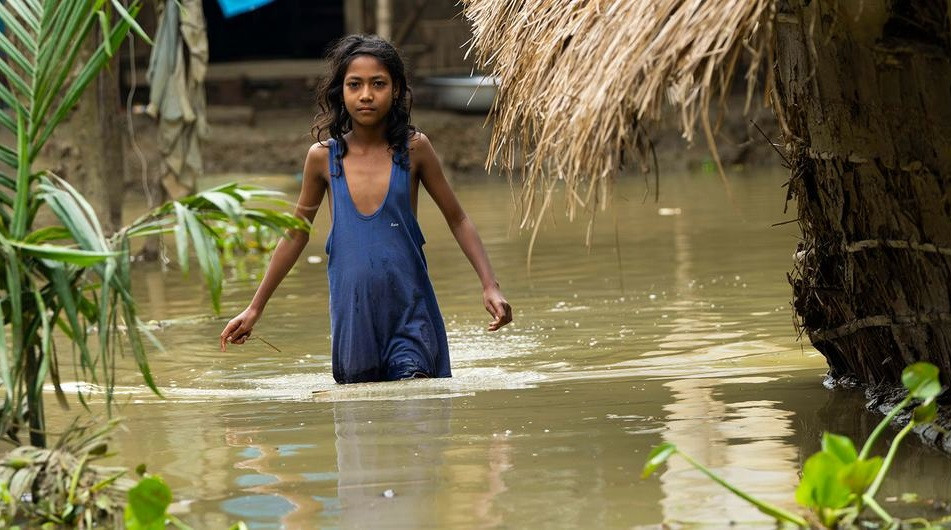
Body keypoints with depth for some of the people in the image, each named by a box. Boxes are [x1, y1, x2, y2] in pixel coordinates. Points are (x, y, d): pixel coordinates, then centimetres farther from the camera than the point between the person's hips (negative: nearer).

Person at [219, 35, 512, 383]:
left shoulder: (413, 149, 0)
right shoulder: (323, 157, 3)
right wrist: (254, 309, 16)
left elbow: (457, 220, 9)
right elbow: (295, 235, 14)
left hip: (410, 306, -2)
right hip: (352, 312, 2)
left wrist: (490, 285, -2)